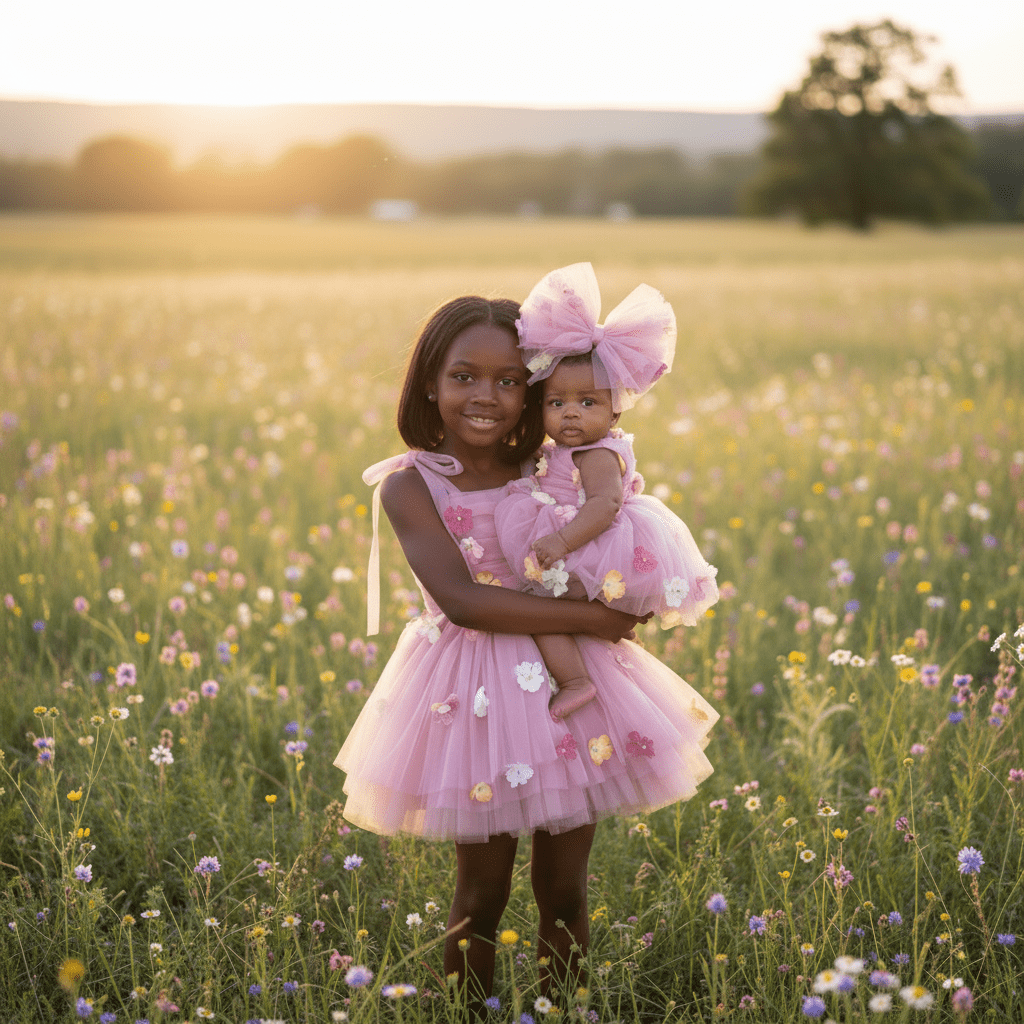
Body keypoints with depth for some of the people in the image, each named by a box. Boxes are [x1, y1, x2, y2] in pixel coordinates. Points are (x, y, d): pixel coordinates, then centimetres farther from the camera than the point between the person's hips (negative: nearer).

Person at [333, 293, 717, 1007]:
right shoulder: (410, 485, -9)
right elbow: (462, 600, -21)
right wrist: (591, 617, -21)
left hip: (569, 680, 4)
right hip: (477, 692, -3)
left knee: (564, 888, 10)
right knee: (483, 891, 7)